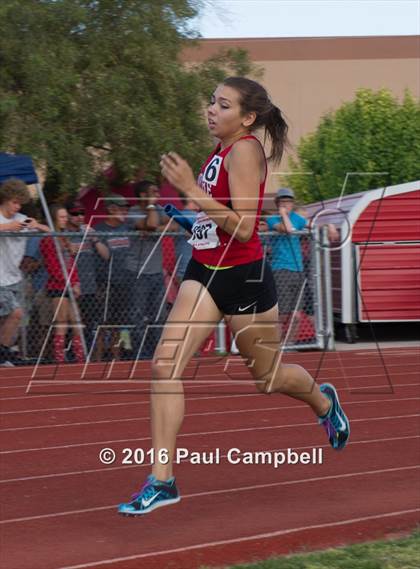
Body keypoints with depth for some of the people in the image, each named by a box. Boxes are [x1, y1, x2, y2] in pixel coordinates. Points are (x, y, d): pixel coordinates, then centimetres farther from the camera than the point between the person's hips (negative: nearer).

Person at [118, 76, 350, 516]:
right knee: (165, 366, -9)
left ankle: (323, 401, 49)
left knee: (267, 375, 14)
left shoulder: (245, 151, -18)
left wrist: (191, 189, -29)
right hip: (204, 271, 7)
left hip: (243, 279, -7)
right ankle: (162, 480, -6)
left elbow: (243, 227, -27)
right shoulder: (221, 150, 7)